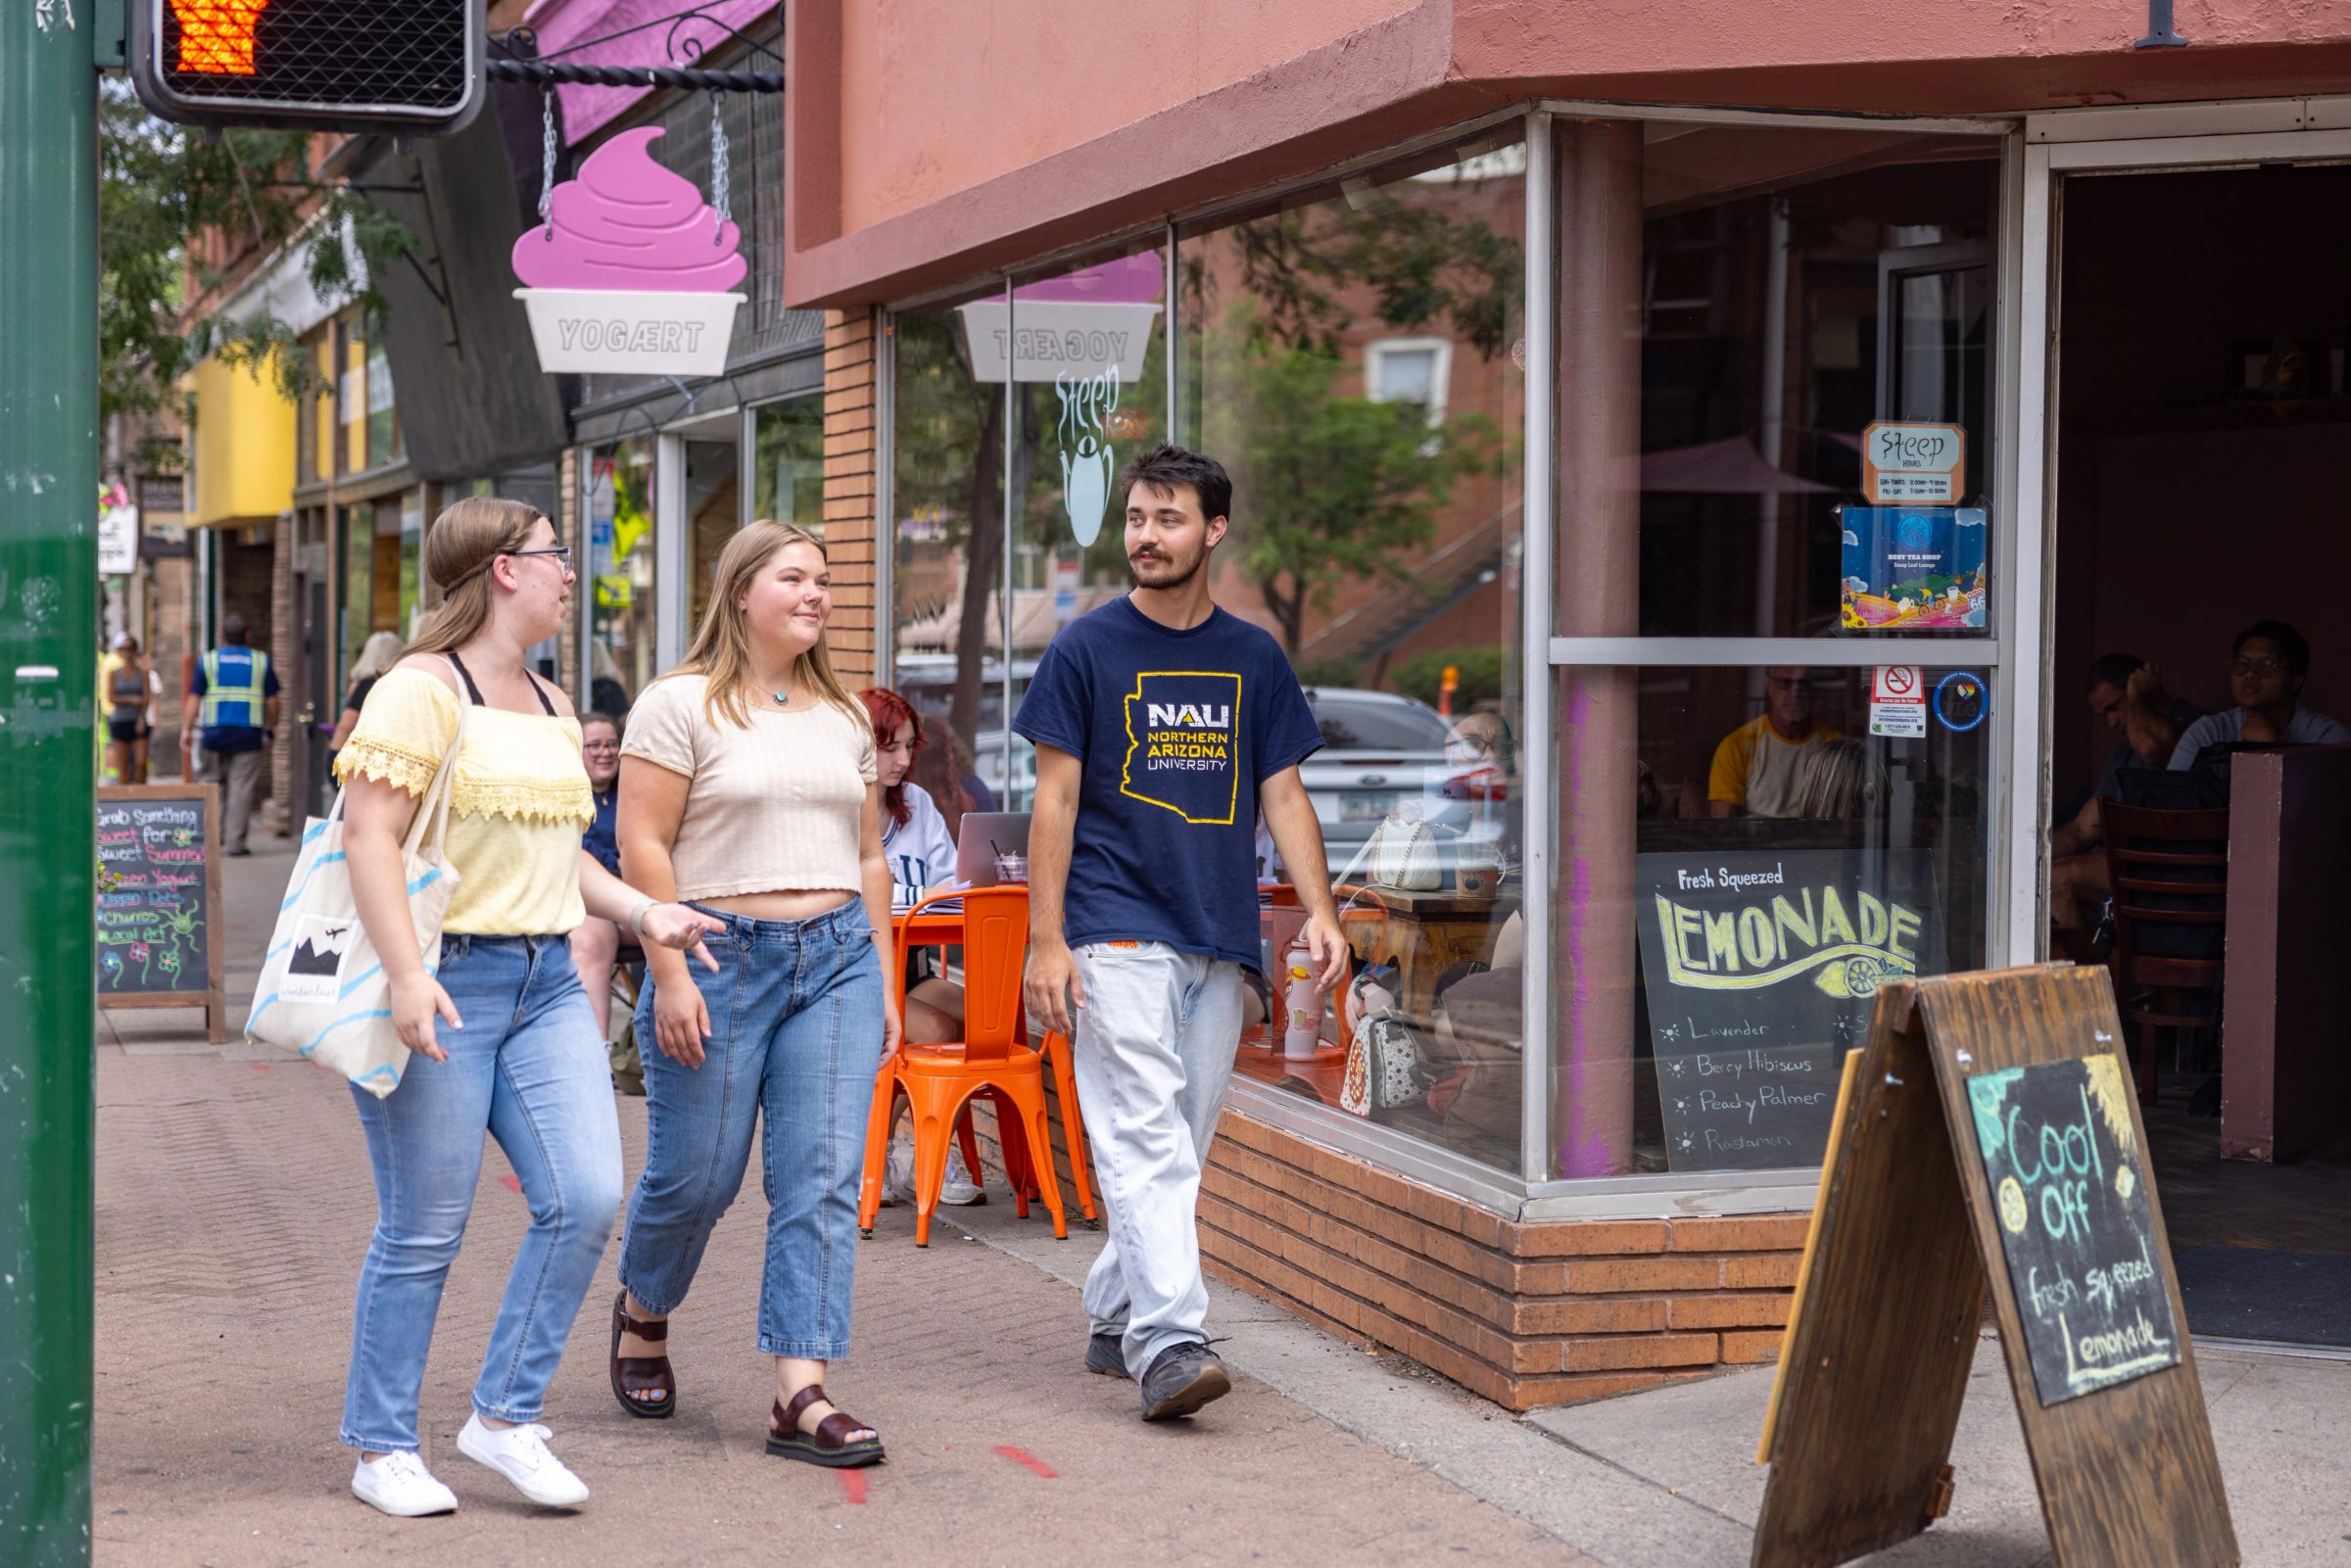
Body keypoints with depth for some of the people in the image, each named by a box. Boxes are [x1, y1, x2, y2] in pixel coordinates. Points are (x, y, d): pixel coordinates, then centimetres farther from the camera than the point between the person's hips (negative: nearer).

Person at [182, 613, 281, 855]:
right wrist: (272, 727, 19)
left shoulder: (207, 661, 3)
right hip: (249, 734, 0)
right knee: (242, 787, 0)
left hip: (214, 732, 0)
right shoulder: (260, 661, 6)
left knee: (211, 782, 14)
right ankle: (234, 842, -2)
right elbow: (272, 700, 7)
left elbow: (194, 699, 1)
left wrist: (186, 730, 5)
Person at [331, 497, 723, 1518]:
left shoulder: (550, 705, 18)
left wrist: (640, 913, 13)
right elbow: (369, 835, -16)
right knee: (424, 1231, -1)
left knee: (586, 1198, -5)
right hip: (445, 984, -7)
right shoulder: (424, 690, -9)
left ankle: (505, 1416, 9)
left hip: (546, 981, 8)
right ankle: (381, 1450, 14)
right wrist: (406, 974, -25)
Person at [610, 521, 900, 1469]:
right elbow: (642, 845, -8)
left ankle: (801, 1394, -4)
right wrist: (669, 975, -15)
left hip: (836, 960, 5)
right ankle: (642, 1313, 34)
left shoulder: (843, 717, 15)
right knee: (695, 1176, 3)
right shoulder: (682, 704, -3)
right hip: (718, 958, -5)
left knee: (824, 1178, -4)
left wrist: (882, 979, 13)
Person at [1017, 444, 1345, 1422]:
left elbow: (1282, 796, 13)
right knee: (1146, 1142, -14)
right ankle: (1167, 1343, -19)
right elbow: (1056, 800, -1)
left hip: (1220, 939, 4)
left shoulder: (1254, 659, 12)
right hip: (1118, 934, -4)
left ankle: (1114, 1321, 22)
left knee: (1179, 1149, 9)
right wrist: (1046, 940, -8)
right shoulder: (1086, 650, 1)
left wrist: (1319, 912, -1)